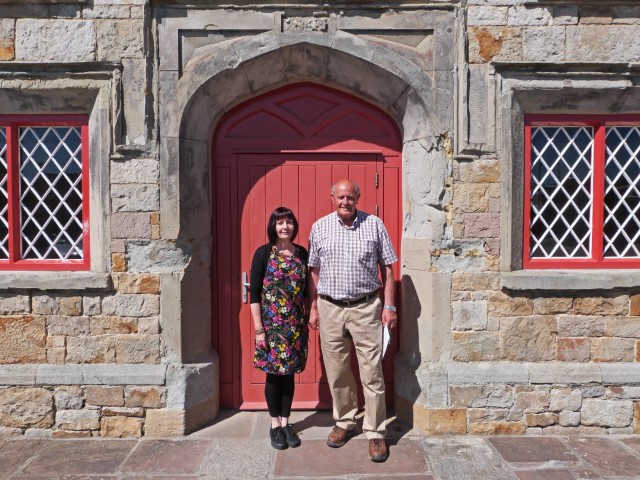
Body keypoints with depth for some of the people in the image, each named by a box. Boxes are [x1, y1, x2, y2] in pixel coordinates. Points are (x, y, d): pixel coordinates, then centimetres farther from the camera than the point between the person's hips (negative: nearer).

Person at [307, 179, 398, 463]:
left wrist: (389, 306, -3)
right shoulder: (319, 227, 4)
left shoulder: (374, 225, -1)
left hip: (366, 307, -2)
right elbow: (314, 271, 9)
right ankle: (344, 423, 32)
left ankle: (375, 432, 15)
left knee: (372, 373, 1)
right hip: (330, 309, 2)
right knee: (337, 372, 13)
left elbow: (387, 268, 2)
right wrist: (313, 308, 7)